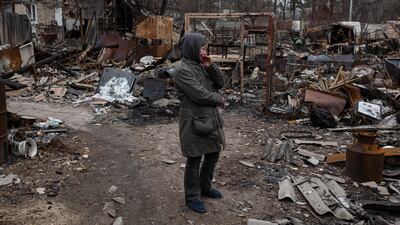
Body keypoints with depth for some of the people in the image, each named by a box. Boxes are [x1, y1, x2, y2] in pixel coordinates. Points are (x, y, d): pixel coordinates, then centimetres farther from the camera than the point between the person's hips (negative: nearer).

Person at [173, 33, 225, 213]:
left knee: (213, 153, 18)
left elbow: (220, 83, 8)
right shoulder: (183, 70, -17)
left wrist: (211, 67, -8)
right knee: (194, 159, 3)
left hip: (210, 118, 8)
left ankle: (205, 187, 38)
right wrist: (218, 99, -6)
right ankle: (192, 197, 20)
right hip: (194, 120, -8)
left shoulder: (202, 65, 9)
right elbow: (200, 94, -22)